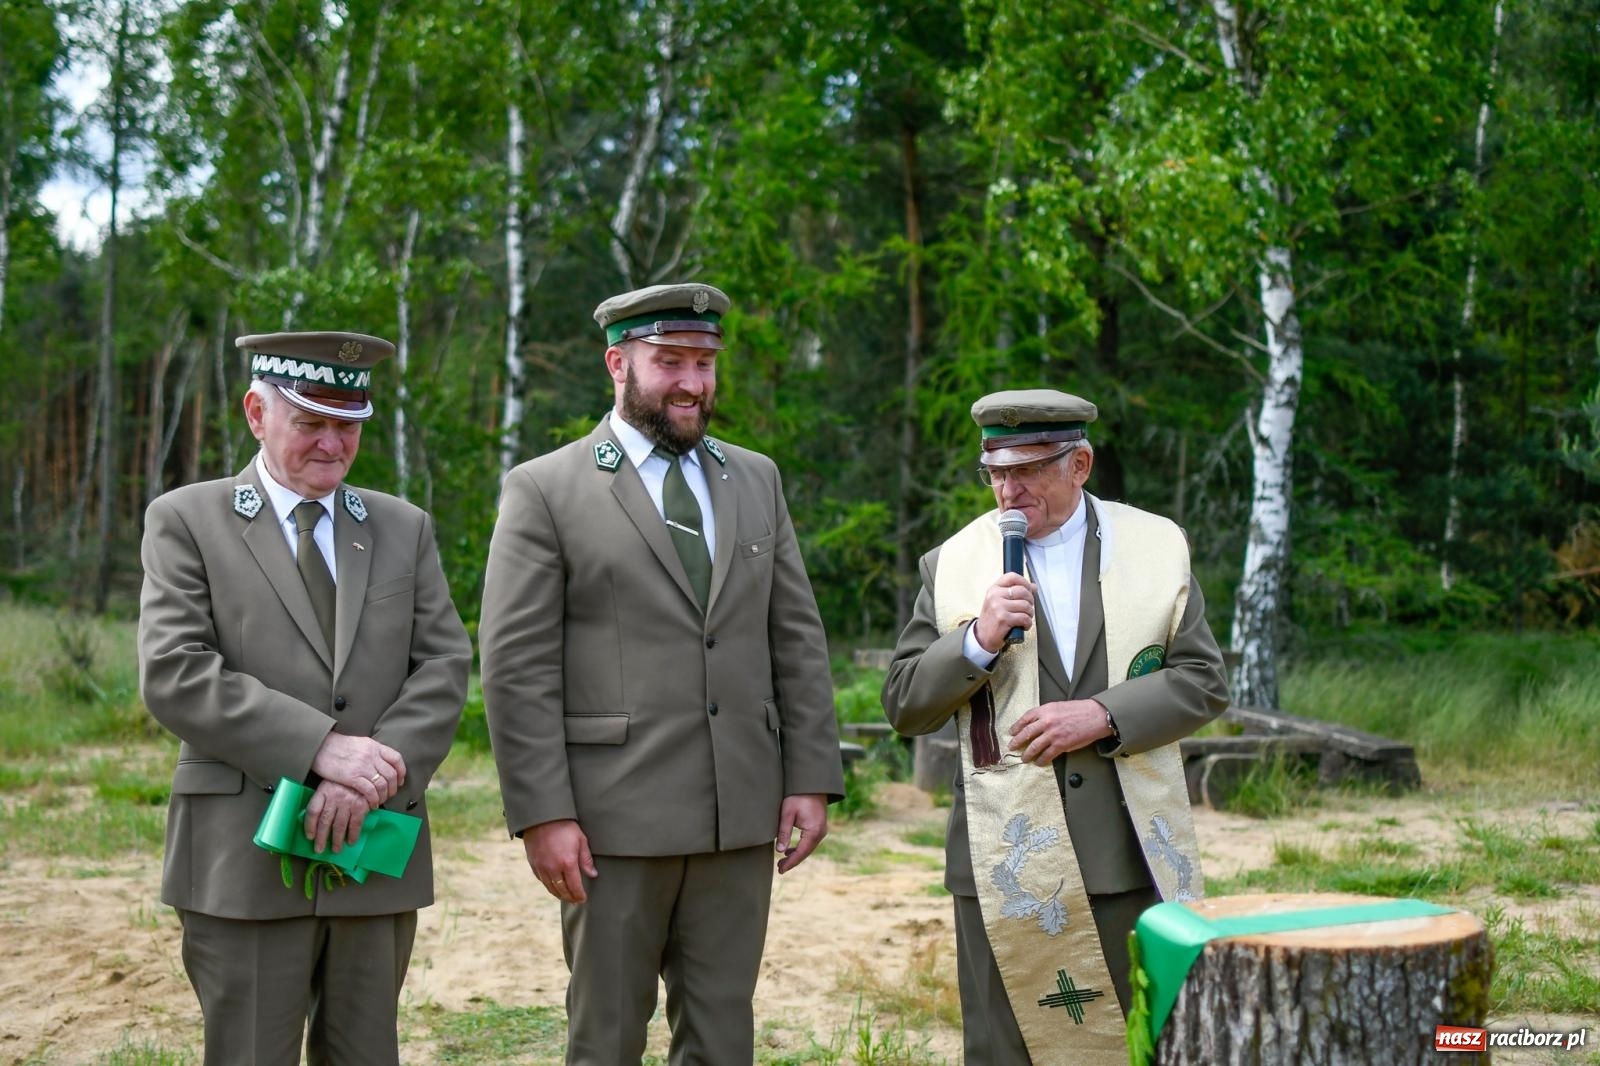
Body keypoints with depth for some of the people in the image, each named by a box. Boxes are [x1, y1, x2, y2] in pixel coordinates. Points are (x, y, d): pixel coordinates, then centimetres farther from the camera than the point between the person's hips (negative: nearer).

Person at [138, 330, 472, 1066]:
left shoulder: (404, 529, 13)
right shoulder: (186, 522, 2)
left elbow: (445, 666, 4)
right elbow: (173, 675, -9)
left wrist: (370, 777, -13)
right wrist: (321, 748, -18)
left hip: (377, 852, 3)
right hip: (245, 861, -3)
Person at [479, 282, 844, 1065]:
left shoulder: (756, 481, 12)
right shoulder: (544, 491, -3)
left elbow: (798, 640, 11)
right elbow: (515, 668, -7)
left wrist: (812, 778, 4)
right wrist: (542, 815, -13)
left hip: (741, 815, 4)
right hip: (614, 819, -4)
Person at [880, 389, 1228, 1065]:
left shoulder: (1157, 546, 6)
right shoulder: (952, 564, 5)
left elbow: (1203, 681, 2)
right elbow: (904, 706, 4)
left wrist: (1103, 716, -14)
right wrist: (977, 642, -13)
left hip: (1135, 856, 0)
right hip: (1008, 860, 0)